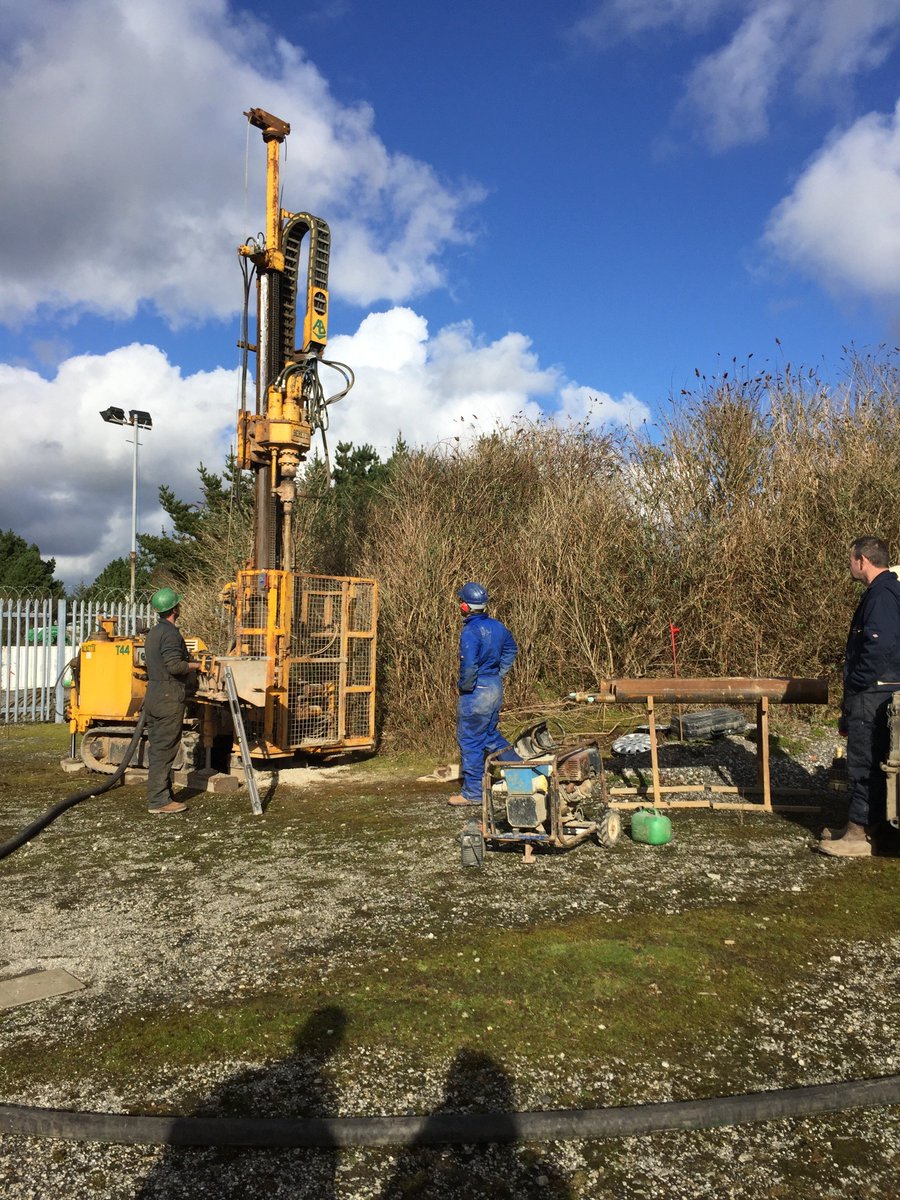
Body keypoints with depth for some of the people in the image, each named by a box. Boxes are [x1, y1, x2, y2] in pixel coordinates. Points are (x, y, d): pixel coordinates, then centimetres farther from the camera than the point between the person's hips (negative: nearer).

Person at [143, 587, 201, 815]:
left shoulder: (153, 632, 16)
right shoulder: (170, 633, -15)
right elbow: (174, 665, -25)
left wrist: (187, 665, 20)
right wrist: (194, 665, -6)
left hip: (153, 696, 10)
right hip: (169, 698, -10)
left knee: (158, 748, 13)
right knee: (164, 750, -6)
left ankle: (159, 796, 20)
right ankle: (158, 800, -3)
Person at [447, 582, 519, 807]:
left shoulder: (470, 632, -21)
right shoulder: (496, 626, 4)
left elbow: (469, 667, -28)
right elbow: (511, 649, 20)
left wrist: (464, 687, -11)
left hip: (476, 692, -8)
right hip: (496, 688, 8)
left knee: (470, 740, 3)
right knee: (491, 735, 23)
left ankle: (472, 793, 11)